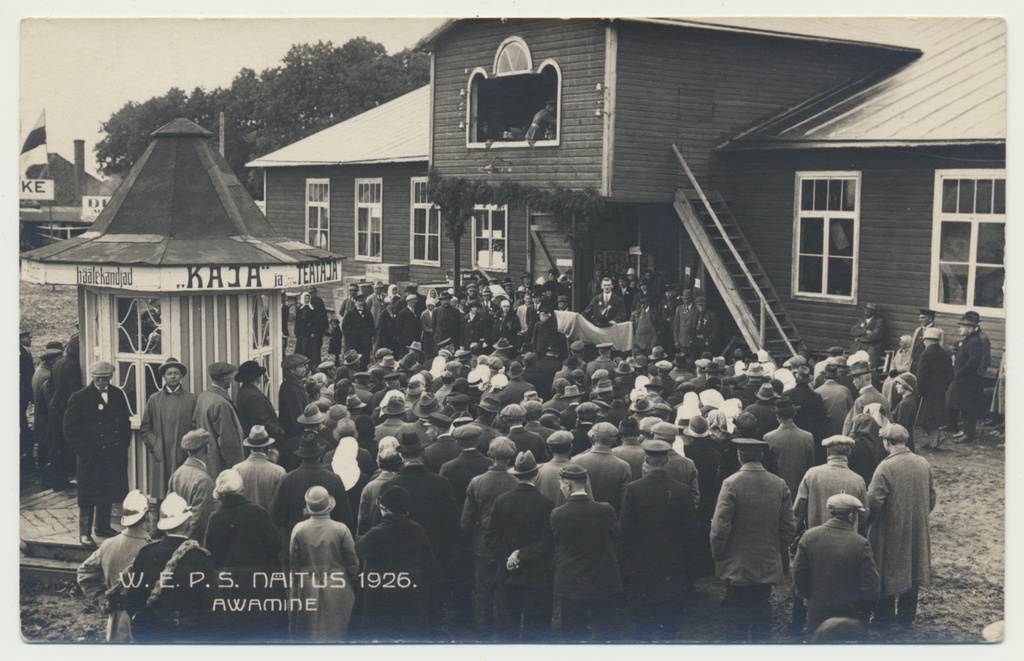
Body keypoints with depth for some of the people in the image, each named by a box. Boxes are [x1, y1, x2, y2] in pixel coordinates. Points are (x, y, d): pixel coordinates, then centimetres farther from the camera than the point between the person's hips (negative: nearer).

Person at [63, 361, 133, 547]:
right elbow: (70, 428, -8)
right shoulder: (80, 398, -9)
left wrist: (123, 444, 5)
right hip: (91, 458, -5)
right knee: (88, 497, 1)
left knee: (108, 494, 14)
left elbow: (126, 421, 15)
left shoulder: (118, 395, 6)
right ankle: (84, 533, 10)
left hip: (114, 457, 5)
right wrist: (84, 451, -12)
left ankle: (102, 527, 29)